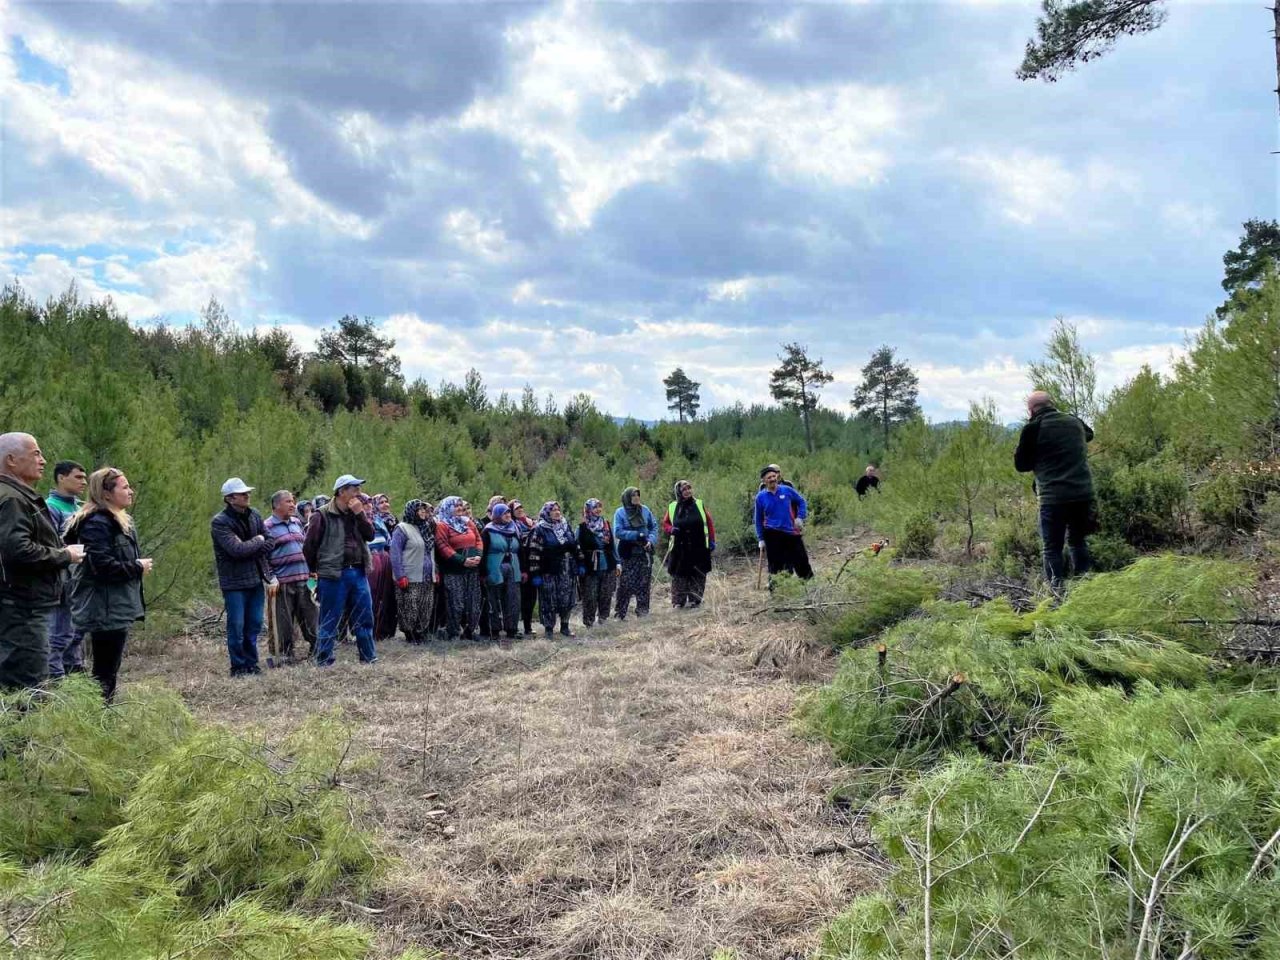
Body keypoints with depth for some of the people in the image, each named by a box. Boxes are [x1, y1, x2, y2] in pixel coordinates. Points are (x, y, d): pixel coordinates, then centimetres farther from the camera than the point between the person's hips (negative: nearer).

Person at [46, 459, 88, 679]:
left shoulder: (81, 507, 14)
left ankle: (75, 673, 25)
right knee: (60, 634, -4)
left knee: (78, 633, 15)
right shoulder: (51, 507, -10)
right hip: (64, 584, -8)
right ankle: (55, 679, 1)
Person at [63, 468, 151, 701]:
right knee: (105, 673, -6)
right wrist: (137, 568, -11)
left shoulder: (120, 521, 16)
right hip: (106, 611, -10)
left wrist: (139, 564, 6)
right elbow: (103, 566, -24)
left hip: (116, 608, 10)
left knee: (108, 671, 14)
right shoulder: (97, 524, -16)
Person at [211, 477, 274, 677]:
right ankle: (238, 666, 11)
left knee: (254, 624, 12)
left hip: (256, 578, 6)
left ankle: (251, 663, 23)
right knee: (237, 626, 0)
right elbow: (237, 549, -23)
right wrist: (258, 542, -8)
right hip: (234, 581, -6)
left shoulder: (254, 515, 8)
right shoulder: (219, 522, -13)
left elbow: (268, 542, 9)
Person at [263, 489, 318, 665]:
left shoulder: (297, 523, 15)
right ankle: (284, 655, 11)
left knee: (311, 617, 9)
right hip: (282, 583, -6)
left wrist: (311, 570, 16)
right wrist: (270, 578, -15)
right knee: (283, 622, 0)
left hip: (303, 580, 6)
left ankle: (315, 650, 20)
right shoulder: (267, 526, -5)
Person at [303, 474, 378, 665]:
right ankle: (324, 661, 11)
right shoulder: (323, 515, -6)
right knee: (329, 621, 2)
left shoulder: (357, 514, 14)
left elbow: (370, 535, 2)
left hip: (359, 573, 6)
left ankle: (369, 657, 20)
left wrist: (360, 513, -7)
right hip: (333, 576, -6)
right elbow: (309, 546, -5)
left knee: (364, 619, 10)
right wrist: (317, 570, 1)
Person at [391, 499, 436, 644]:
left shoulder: (427, 528, 16)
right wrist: (400, 576, -17)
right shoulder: (402, 528, -6)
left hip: (427, 579, 7)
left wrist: (434, 572, 14)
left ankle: (423, 635, 17)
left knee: (426, 610, 8)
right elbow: (395, 553, -11)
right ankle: (411, 636, 4)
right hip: (410, 579, -7)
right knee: (410, 610, -4)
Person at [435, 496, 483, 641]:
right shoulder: (442, 526, -4)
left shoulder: (469, 523, 15)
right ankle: (454, 633, 3)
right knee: (456, 603, -5)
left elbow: (479, 540, 16)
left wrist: (478, 555, -4)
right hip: (454, 570, -6)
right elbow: (443, 547, -13)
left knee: (473, 602, 6)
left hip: (473, 569, 6)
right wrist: (462, 560, -17)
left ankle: (470, 630, 15)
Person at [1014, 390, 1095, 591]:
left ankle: (1057, 590, -2)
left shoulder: (1033, 428, -8)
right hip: (1083, 493, 5)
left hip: (1054, 497, -5)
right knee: (1078, 540, 20)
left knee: (1052, 547, 2)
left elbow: (1020, 465, -1)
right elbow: (1089, 433, 33)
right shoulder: (1075, 422, 8)